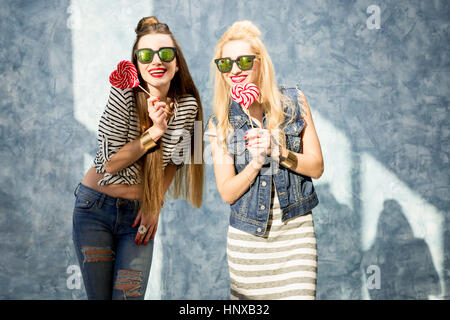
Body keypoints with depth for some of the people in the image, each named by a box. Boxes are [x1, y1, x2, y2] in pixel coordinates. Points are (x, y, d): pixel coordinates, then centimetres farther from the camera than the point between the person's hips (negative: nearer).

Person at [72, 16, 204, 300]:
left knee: (129, 296, -1)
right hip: (96, 206, -2)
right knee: (99, 296, 5)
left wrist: (155, 205, 2)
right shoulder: (124, 96, -16)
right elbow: (109, 163, -15)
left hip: (139, 213, 2)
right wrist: (155, 131, -23)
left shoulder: (188, 105, -6)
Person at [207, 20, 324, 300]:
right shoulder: (219, 124, 0)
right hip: (247, 237, 1)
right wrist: (256, 164, -20)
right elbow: (227, 193, -3)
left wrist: (279, 152, -17)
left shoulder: (293, 102, 0)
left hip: (295, 231, -1)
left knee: (299, 294, -11)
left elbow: (317, 167, 0)